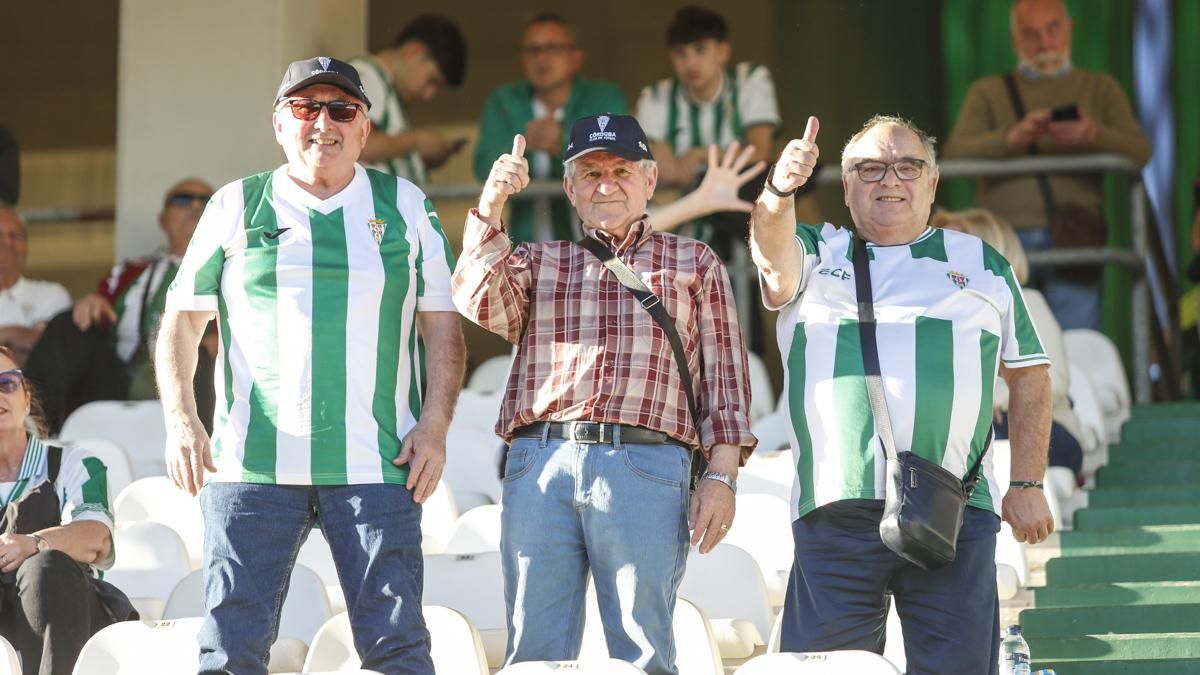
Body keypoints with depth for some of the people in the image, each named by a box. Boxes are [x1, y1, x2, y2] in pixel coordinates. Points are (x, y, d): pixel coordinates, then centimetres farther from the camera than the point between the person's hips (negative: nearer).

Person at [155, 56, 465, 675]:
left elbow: (442, 325, 12)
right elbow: (181, 321, 13)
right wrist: (180, 420, -1)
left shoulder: (405, 207, 12)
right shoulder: (237, 207, 12)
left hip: (375, 466, 0)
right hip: (251, 463, 0)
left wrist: (434, 426, -1)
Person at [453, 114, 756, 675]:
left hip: (644, 464, -2)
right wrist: (490, 208, -6)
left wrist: (721, 477, 0)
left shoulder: (694, 264, 19)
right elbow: (482, 304, 4)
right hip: (540, 464, 2)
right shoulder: (538, 261, 25)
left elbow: (724, 374, 12)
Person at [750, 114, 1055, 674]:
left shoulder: (982, 264, 17)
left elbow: (1028, 375, 16)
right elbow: (773, 255, -8)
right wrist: (779, 191, -31)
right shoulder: (815, 253, 15)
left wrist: (1027, 484, 6)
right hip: (836, 512, 0)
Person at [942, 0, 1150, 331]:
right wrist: (1011, 137, -18)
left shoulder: (1101, 89, 19)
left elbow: (1139, 151, 4)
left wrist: (1094, 135, -18)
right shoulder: (987, 92, 18)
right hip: (1006, 238, 0)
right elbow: (955, 153, 2)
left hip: (1073, 240, 0)